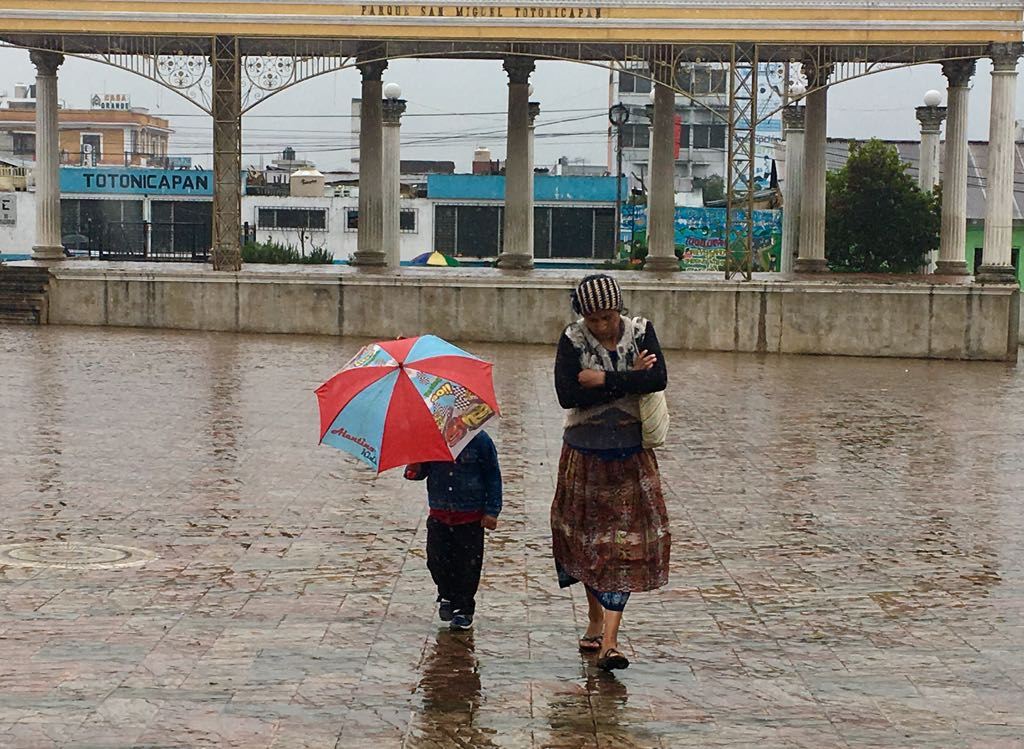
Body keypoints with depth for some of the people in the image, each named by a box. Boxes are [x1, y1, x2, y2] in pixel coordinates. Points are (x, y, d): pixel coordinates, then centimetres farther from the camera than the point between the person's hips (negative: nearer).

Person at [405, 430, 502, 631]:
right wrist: (415, 470, -14)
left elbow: (493, 476, -1)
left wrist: (492, 511, -4)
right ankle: (447, 596, 28)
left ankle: (464, 610, 20)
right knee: (436, 561, 0)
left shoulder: (479, 440, -8)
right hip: (439, 516, 2)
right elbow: (422, 469, 12)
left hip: (471, 518, -2)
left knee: (468, 565, 3)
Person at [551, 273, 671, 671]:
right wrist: (628, 379, -19)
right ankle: (595, 620, 30)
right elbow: (567, 395, -20)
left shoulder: (640, 331, -4)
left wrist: (604, 379, -20)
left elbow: (658, 379, -19)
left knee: (624, 543, -5)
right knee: (586, 537, 11)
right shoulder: (573, 339, -7)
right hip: (585, 453, 0)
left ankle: (609, 640, -7)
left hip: (631, 455, 0)